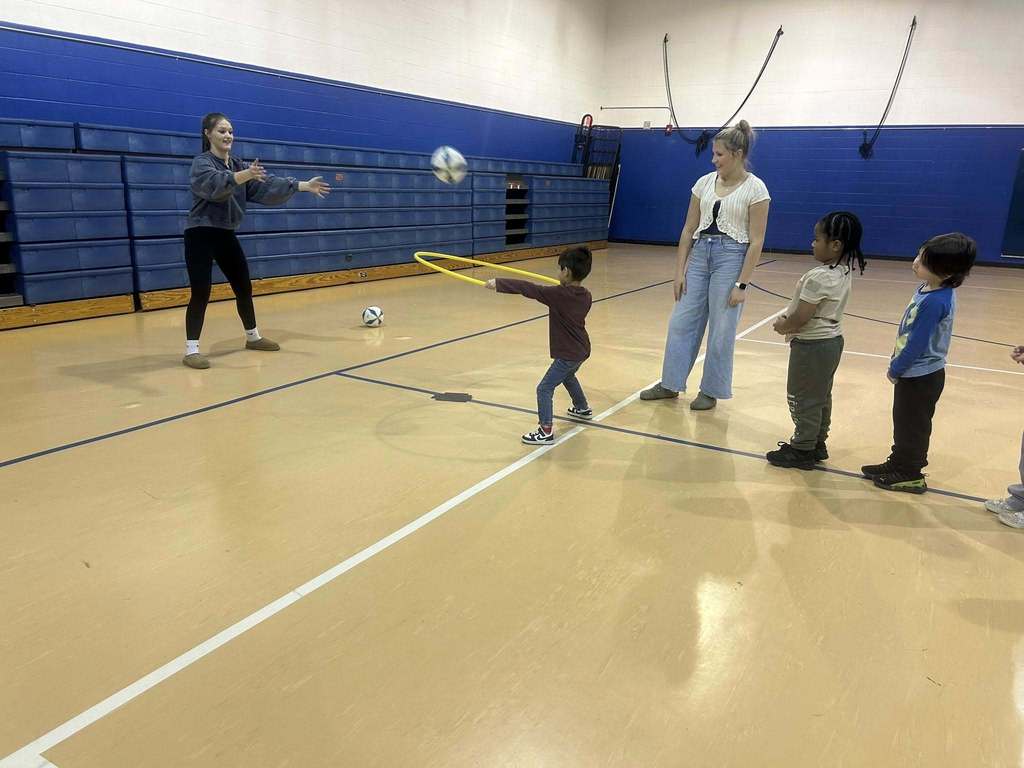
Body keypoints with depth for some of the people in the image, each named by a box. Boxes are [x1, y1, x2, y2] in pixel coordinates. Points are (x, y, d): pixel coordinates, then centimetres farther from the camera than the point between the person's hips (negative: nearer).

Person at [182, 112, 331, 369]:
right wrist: (244, 175, -53)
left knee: (244, 287, 12)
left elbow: (266, 186, 0)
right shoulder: (201, 163, -12)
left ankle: (253, 337, 28)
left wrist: (303, 186, -11)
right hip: (201, 235, -7)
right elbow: (214, 183, -34)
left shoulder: (238, 165, 9)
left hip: (226, 235, 7)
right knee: (201, 293, -11)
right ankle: (191, 350, -4)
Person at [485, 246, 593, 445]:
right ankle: (583, 409, 52)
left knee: (544, 389, -5)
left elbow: (528, 288, -20)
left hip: (568, 354, -9)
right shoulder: (586, 296, 0)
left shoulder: (558, 294, -21)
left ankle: (546, 431, -8)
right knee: (568, 376, 35)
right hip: (581, 350, 9)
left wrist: (498, 283, -16)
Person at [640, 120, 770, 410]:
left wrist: (741, 284, -14)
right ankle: (670, 384, 20)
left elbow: (756, 241, -10)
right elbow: (689, 229, 8)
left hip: (731, 258, -5)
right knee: (681, 322, 7)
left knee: (721, 330, 2)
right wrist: (679, 270, 3)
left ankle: (710, 391, 18)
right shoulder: (704, 182, 6)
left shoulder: (755, 188, -9)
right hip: (699, 255, 5)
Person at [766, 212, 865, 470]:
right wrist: (789, 318, 5)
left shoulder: (818, 277, -25)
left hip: (812, 345, -9)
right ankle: (817, 444, 30)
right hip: (831, 341, 10)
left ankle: (802, 451, 11)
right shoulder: (845, 271, 3)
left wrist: (782, 326, -5)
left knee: (803, 399, 2)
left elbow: (800, 319, -23)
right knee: (821, 397, 18)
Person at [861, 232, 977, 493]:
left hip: (920, 376, -9)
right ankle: (898, 463, 37)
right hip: (915, 372, 9)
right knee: (903, 421, 21)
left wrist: (895, 369, -11)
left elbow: (917, 343, -24)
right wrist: (897, 365, 13)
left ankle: (910, 474, 24)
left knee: (912, 425, 8)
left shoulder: (936, 301, -29)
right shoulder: (929, 288, -1)